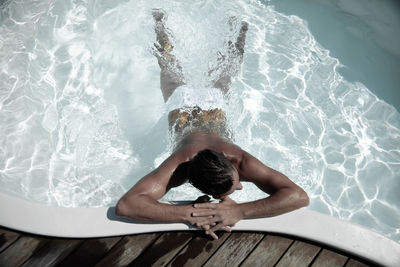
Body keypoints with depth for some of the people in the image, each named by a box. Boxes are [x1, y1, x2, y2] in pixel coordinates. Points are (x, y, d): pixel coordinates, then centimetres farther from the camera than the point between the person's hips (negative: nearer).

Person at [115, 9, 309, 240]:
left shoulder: (241, 160, -44)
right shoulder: (177, 167, -46)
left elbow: (300, 196, -45)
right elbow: (124, 205, -52)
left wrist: (239, 211, -57)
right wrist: (189, 214, -59)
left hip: (212, 104, 1)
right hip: (182, 103, 0)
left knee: (223, 74, 33)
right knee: (168, 62, 30)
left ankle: (239, 30, 59)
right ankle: (161, 22, 54)